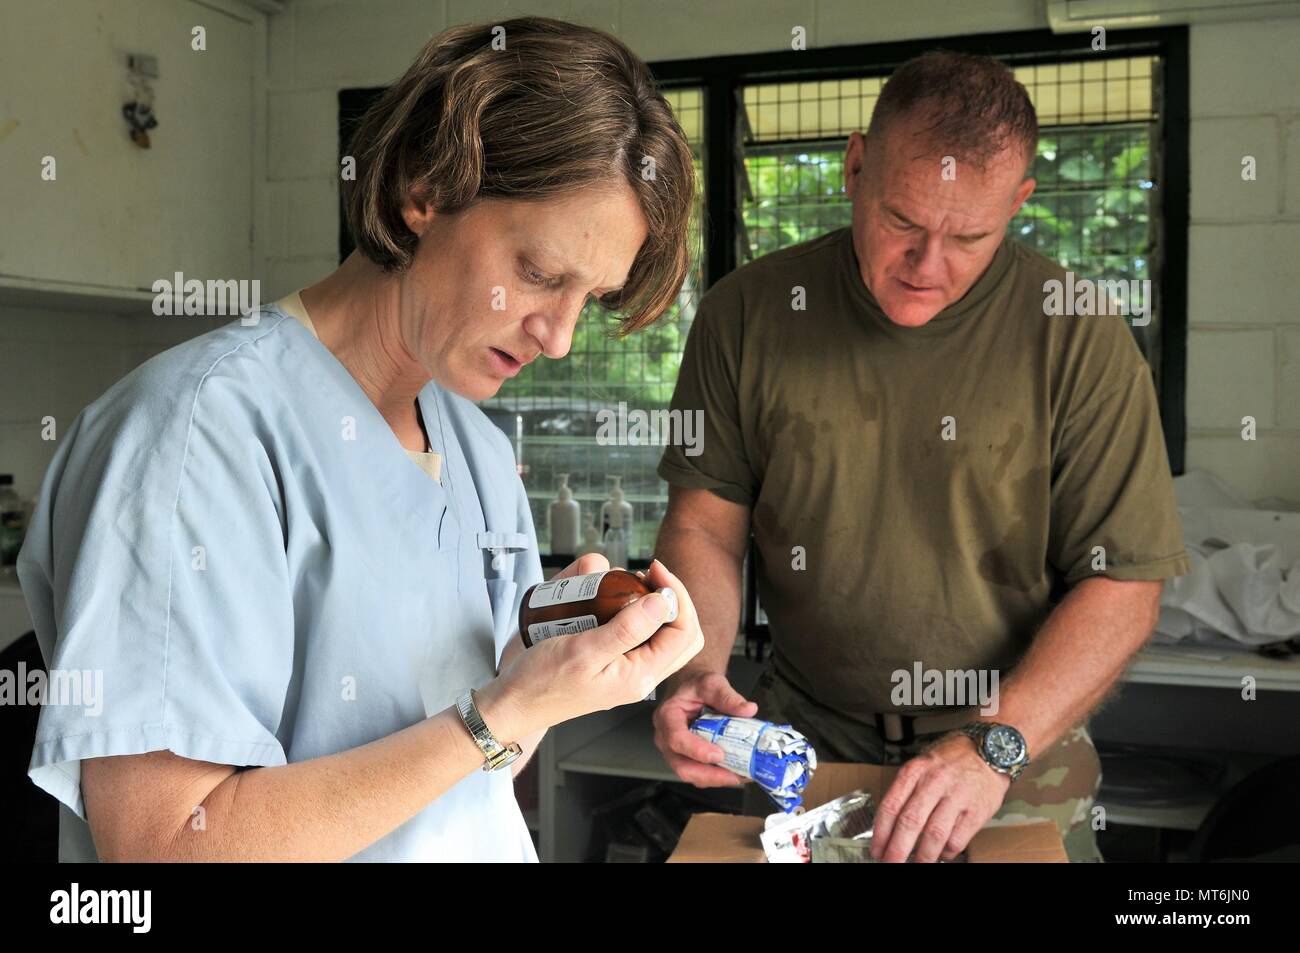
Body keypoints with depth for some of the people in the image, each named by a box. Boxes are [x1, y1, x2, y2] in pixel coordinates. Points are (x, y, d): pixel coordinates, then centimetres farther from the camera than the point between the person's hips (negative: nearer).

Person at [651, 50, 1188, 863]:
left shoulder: (1080, 340, -13)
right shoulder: (748, 314, -7)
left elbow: (1124, 582, -13)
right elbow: (704, 523, -2)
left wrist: (992, 747, -22)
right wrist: (698, 670, -18)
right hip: (803, 744, 2)